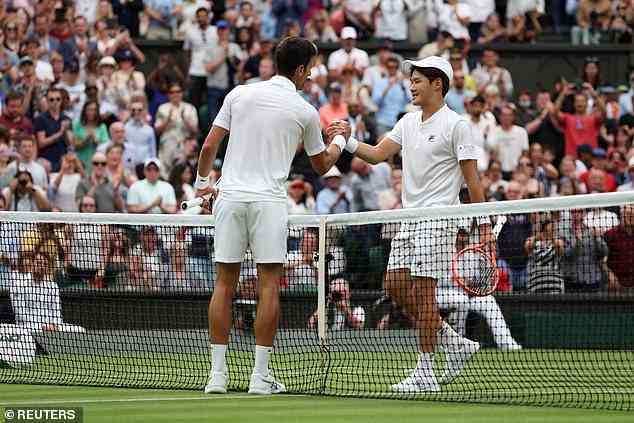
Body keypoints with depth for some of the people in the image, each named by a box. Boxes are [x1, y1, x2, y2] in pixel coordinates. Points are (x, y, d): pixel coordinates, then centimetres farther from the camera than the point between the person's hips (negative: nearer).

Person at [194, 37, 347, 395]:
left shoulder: (240, 94, 6)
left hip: (231, 195, 3)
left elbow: (210, 145, 5)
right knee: (269, 286, 0)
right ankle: (261, 376, -4)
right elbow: (322, 165, 16)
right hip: (269, 201, -3)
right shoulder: (305, 112, 2)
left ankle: (218, 374, 5)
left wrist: (202, 181, 21)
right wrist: (340, 141, 36)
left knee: (225, 285, 6)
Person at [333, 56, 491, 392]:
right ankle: (454, 343, 16)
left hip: (438, 218, -8)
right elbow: (377, 154, 10)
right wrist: (347, 141, -6)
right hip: (410, 219, 8)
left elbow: (472, 180, -8)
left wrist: (484, 225, -11)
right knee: (395, 284, 4)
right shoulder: (408, 122, 15)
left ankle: (425, 372, -5)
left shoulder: (455, 125, -7)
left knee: (423, 289, -9)